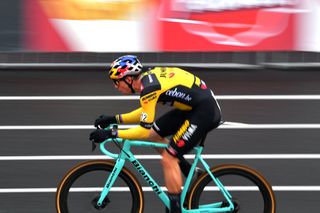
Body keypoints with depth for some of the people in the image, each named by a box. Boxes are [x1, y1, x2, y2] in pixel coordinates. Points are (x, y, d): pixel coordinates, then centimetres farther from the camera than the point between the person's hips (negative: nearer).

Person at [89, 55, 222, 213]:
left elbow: (144, 130, -20)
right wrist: (115, 119, 13)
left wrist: (111, 134, -18)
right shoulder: (148, 77, 6)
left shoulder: (149, 87, -22)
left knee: (168, 159, -9)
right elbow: (147, 112, 20)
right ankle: (191, 173, 22)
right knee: (153, 135, 14)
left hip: (205, 111, -10)